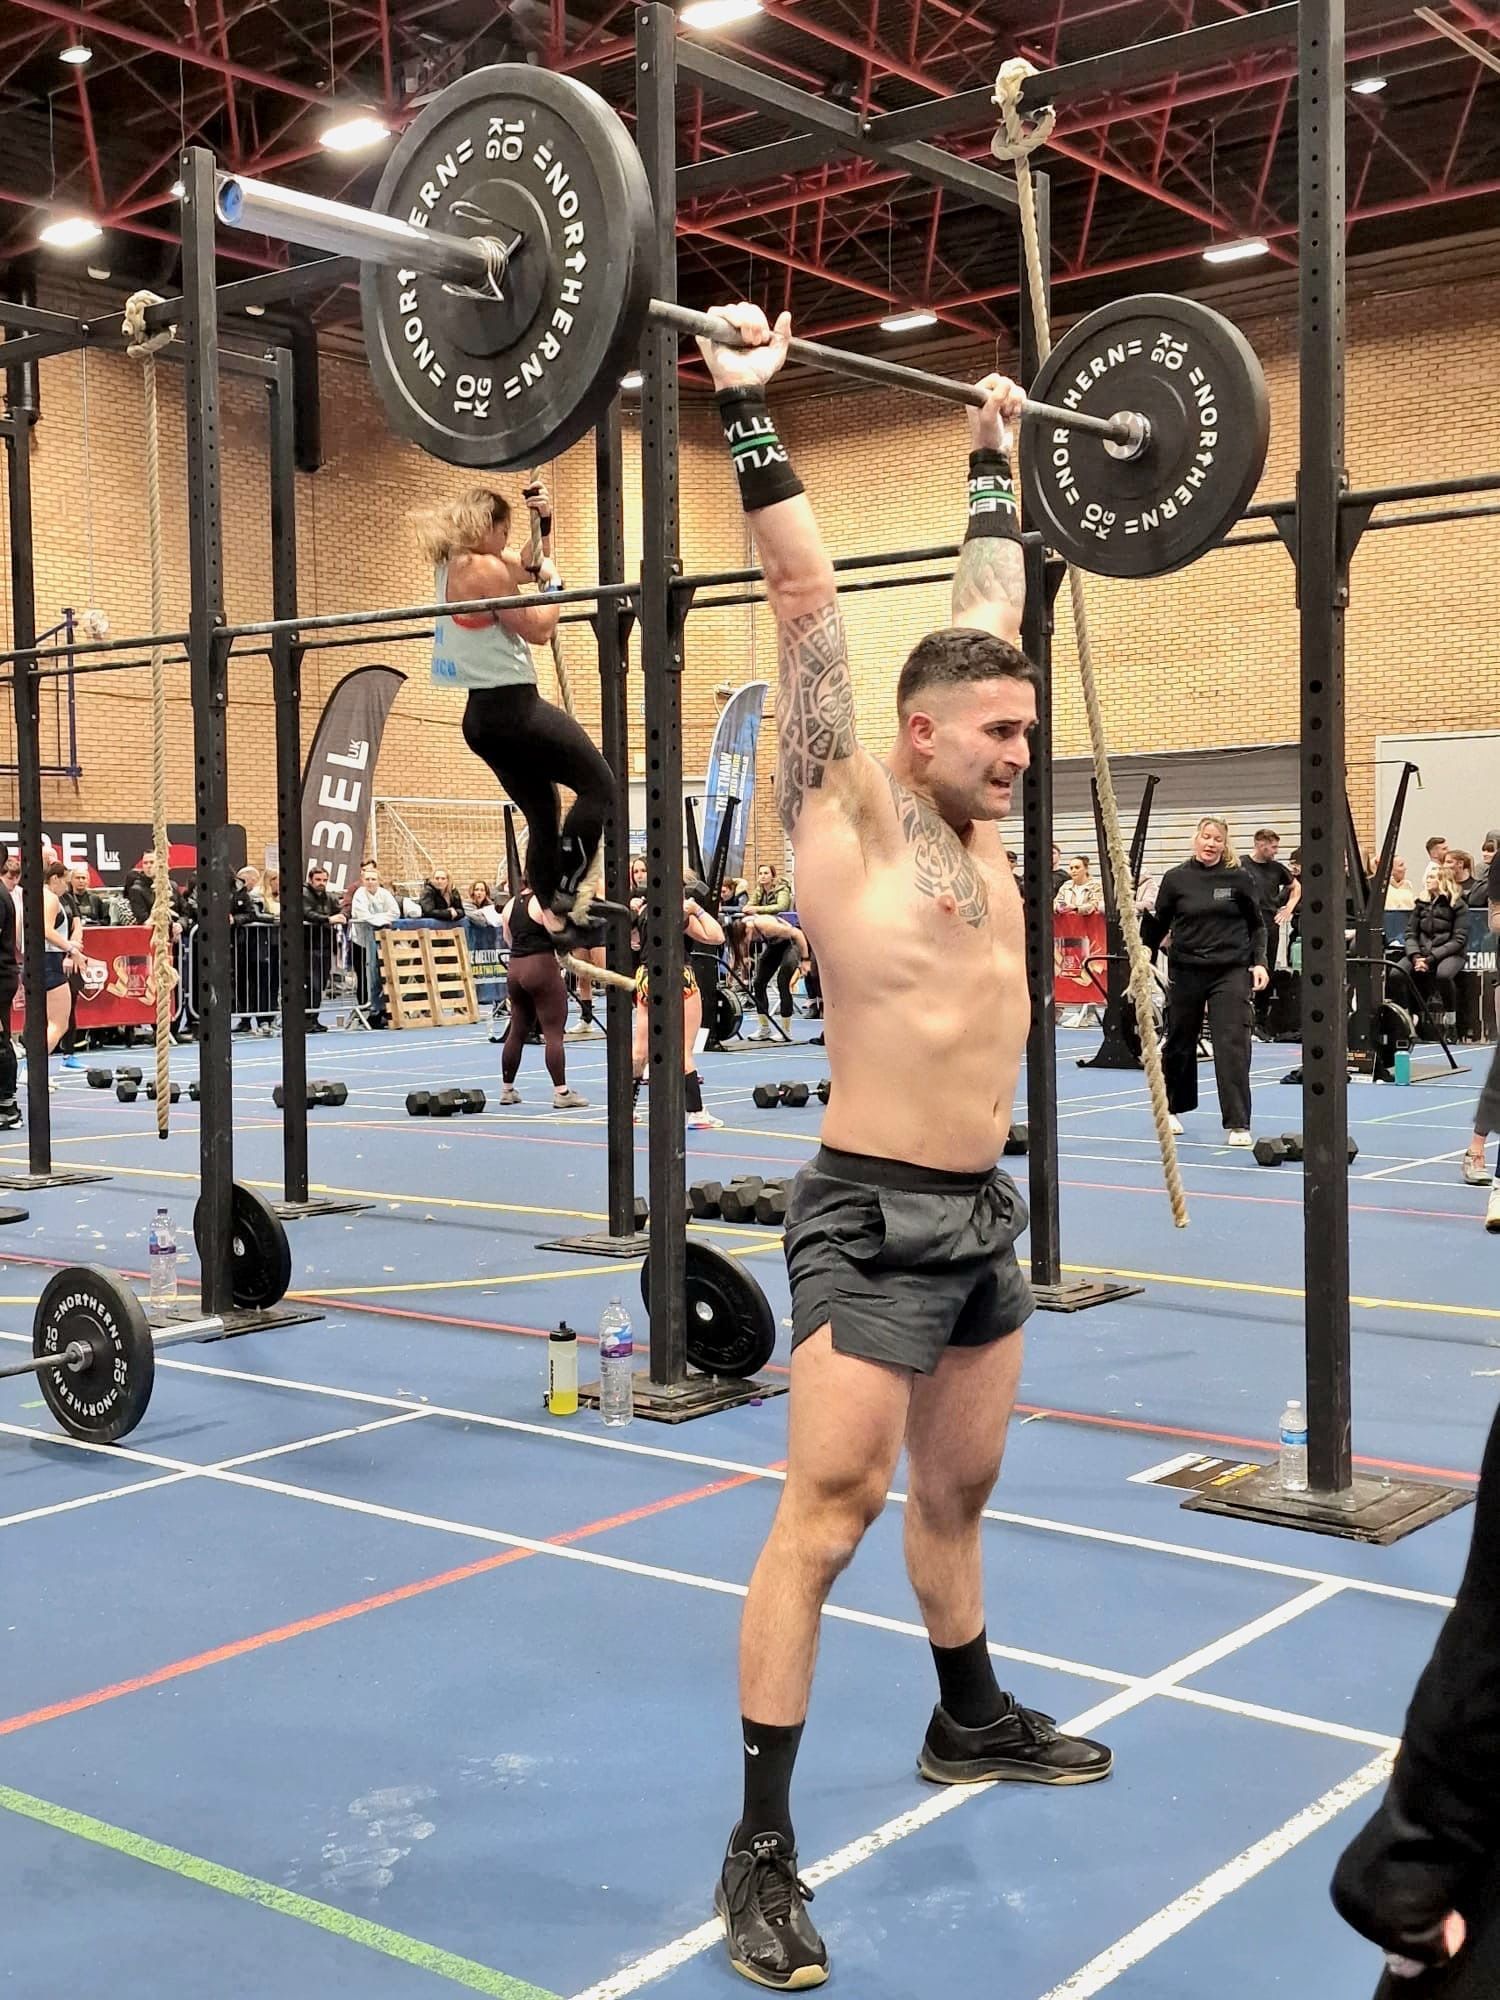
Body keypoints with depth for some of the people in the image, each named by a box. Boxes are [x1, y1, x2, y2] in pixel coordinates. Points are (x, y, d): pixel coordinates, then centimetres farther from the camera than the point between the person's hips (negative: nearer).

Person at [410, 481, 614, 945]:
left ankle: (552, 916, 15)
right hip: (512, 707, -10)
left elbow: (530, 566, 29)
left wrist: (543, 524, 16)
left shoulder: (450, 565, 15)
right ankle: (566, 898, -9)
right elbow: (538, 629, -13)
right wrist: (552, 582, 0)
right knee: (598, 784, -3)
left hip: (481, 716, 10)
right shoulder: (484, 568, -15)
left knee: (543, 814, 16)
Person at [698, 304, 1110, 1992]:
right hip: (874, 1222, -7)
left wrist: (996, 460, 25)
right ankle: (761, 1851, 2)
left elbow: (987, 610, 18)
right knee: (825, 1516, -6)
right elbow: (807, 601, -15)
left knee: (955, 1494, 21)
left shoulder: (972, 817, 8)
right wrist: (749, 413, -15)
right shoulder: (846, 814, -10)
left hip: (984, 1218, 8)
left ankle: (970, 1722, 41)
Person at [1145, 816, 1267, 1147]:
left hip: (1230, 973, -1)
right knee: (1179, 1043, 14)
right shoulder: (1176, 878, 0)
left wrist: (1259, 962, -3)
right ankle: (1171, 1108, 36)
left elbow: (1257, 924, 8)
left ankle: (1238, 1125, -7)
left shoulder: (1238, 878, -1)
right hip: (1187, 971, 1)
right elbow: (1160, 924, 7)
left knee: (1232, 1045, -10)